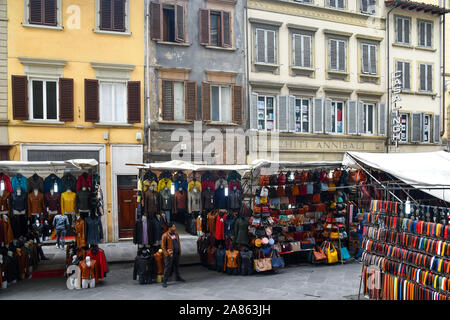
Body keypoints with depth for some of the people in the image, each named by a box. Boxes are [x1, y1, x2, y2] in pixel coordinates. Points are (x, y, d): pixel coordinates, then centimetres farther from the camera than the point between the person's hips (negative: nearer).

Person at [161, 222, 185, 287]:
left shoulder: (176, 234, 8)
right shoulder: (165, 235, -13)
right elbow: (163, 246, -11)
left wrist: (179, 251, 11)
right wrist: (166, 253, -15)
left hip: (177, 253, 7)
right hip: (170, 255, -7)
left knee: (177, 266, 20)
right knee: (168, 267, -4)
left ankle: (178, 277, 38)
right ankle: (164, 281, 3)